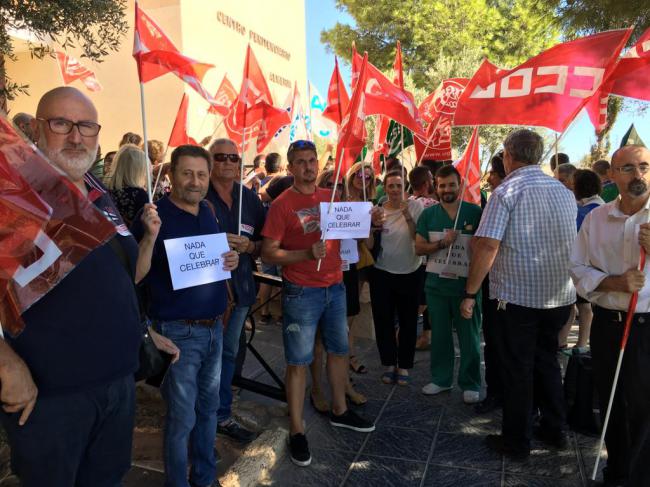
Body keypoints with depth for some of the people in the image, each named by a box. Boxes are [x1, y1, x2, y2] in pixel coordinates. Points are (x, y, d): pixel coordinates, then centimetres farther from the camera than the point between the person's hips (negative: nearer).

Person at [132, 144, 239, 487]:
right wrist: (150, 234, -33)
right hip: (178, 332, -6)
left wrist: (231, 261, -2)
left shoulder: (209, 212, 7)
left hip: (213, 326, 6)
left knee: (208, 408, 19)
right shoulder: (155, 215, -13)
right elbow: (134, 275, -18)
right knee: (182, 418, 7)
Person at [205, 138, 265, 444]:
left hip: (239, 288, 5)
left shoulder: (250, 198, 9)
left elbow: (264, 243, 10)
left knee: (228, 353, 17)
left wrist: (249, 246, -11)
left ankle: (222, 415, 34)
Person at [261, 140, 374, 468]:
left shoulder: (331, 197, 7)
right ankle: (296, 431, 18)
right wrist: (307, 253, -25)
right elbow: (268, 254, -13)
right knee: (298, 362, 3)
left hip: (335, 287, 6)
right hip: (301, 293, -6)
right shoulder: (282, 204, -9)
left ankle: (340, 411, 38)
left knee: (339, 350, 18)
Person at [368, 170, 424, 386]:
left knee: (408, 322, 8)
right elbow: (370, 245, -1)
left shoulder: (415, 206, -5)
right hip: (382, 273, 2)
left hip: (410, 273, -1)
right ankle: (389, 364, 26)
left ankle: (404, 366, 24)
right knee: (383, 321, 9)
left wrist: (408, 217, -23)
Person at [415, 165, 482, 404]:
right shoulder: (428, 214, 4)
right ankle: (440, 378, 29)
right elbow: (419, 248, 0)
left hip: (467, 284, -2)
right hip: (437, 284, 3)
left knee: (469, 337, 7)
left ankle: (470, 384, 22)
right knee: (439, 335, 14)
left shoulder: (475, 212, -2)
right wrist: (442, 243, -17)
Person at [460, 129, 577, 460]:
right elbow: (568, 242, 18)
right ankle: (554, 430, 33)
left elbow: (487, 246, -20)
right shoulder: (565, 192, 8)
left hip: (517, 296, -6)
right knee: (547, 361, 21)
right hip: (560, 296, 6)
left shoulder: (507, 191, -11)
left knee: (517, 369, 6)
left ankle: (516, 442, 20)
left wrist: (470, 293, -15)